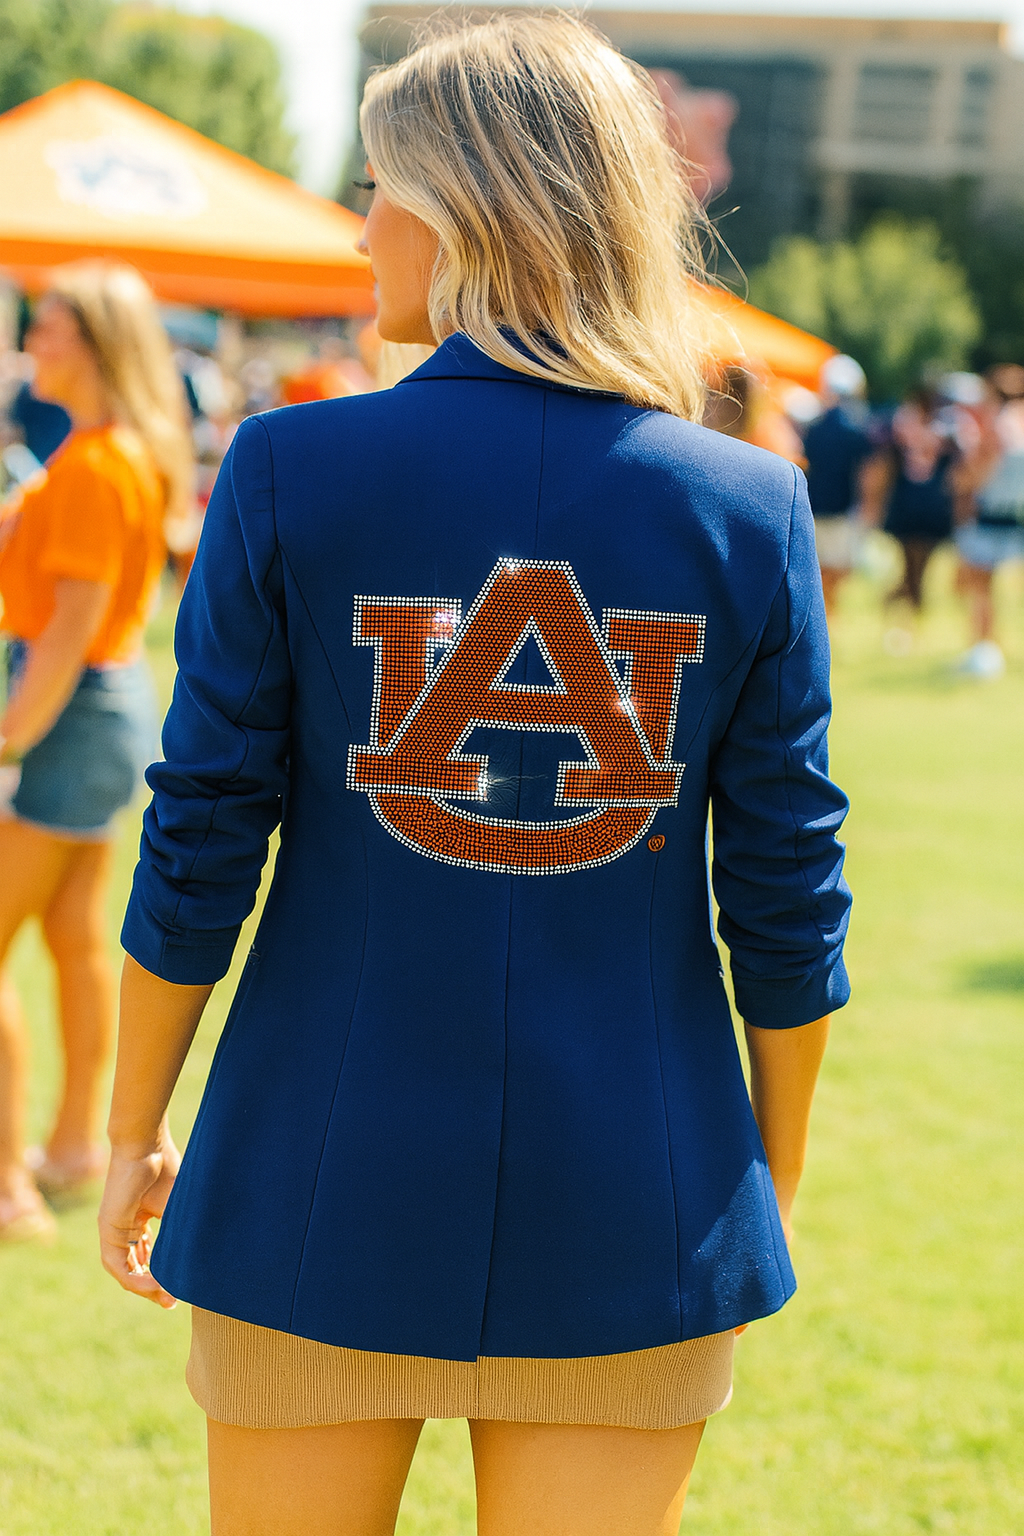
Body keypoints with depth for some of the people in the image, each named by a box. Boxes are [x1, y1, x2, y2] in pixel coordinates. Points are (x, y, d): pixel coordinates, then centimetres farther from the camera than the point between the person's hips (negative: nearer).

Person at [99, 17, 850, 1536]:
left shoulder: (292, 473, -8)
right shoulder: (750, 507, -4)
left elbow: (198, 850, -5)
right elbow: (788, 899, -1)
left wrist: (133, 1134, 8)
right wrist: (770, 1185, 12)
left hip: (324, 1191, -1)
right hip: (630, 1221, 1)